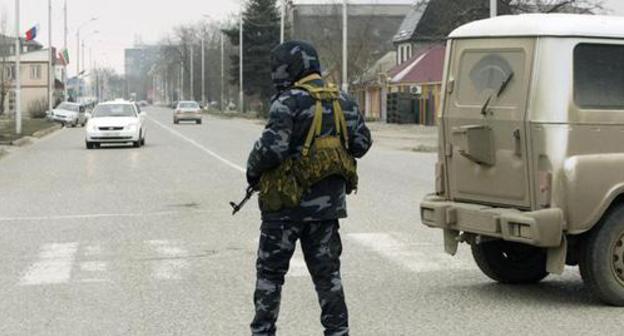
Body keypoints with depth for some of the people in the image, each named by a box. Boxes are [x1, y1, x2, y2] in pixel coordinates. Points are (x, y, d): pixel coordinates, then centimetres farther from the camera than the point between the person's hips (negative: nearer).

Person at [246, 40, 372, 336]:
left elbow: (271, 148, -22)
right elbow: (362, 143, 12)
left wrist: (253, 171, -5)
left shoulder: (289, 102, -14)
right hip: (328, 203, 6)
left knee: (270, 271, 7)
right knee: (327, 271, 11)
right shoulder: (343, 102, 8)